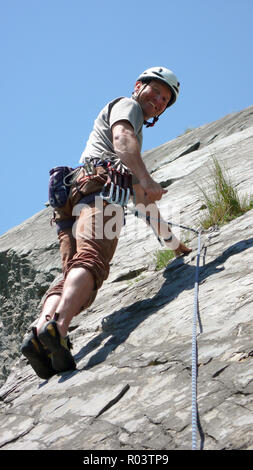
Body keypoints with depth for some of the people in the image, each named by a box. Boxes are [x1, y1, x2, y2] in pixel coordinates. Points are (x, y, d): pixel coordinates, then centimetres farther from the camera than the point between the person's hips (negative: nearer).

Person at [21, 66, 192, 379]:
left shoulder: (138, 130, 46)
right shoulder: (126, 105, 20)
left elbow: (143, 199, 46)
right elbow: (122, 137, -6)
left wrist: (172, 241, 47)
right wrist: (145, 179, -24)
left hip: (72, 200, 9)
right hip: (99, 184, -8)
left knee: (73, 276, -11)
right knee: (91, 260, -30)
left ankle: (39, 334, -35)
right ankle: (57, 328, -53)